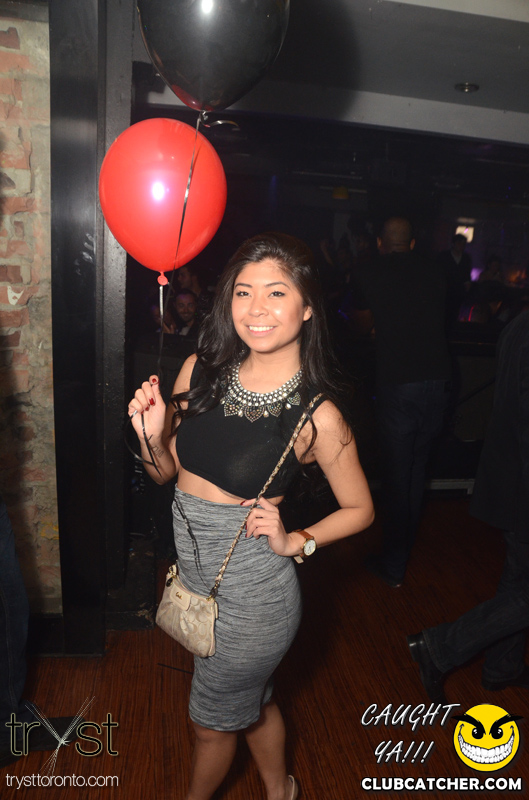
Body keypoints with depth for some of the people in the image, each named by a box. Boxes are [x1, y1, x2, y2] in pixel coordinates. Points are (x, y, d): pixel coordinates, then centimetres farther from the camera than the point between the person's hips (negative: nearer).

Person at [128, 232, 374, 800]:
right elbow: (167, 471, 2)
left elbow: (360, 509, -6)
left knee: (212, 720, 22)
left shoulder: (317, 415, -21)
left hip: (252, 593, -5)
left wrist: (294, 542, -19)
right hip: (196, 570, 5)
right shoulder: (200, 371, -9)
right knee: (251, 700, 30)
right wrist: (151, 434, -18)